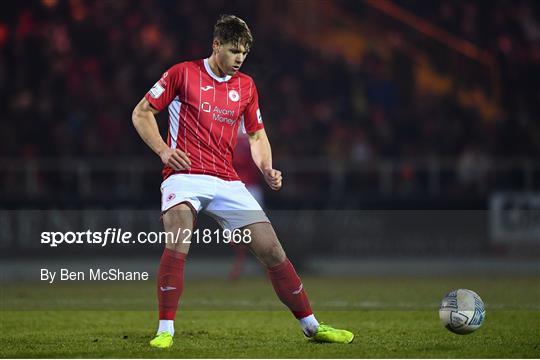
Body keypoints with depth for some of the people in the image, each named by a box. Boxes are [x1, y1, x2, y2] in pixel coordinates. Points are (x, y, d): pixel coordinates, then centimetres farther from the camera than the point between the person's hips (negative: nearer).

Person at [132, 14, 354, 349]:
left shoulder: (246, 85, 13)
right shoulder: (183, 73, 0)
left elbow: (257, 134, 24)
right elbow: (141, 113, 4)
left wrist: (267, 169, 5)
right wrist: (163, 150, -11)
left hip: (227, 181, 4)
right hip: (184, 175, -4)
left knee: (271, 248, 0)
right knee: (178, 242, -30)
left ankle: (312, 326, 12)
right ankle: (165, 331, -24)